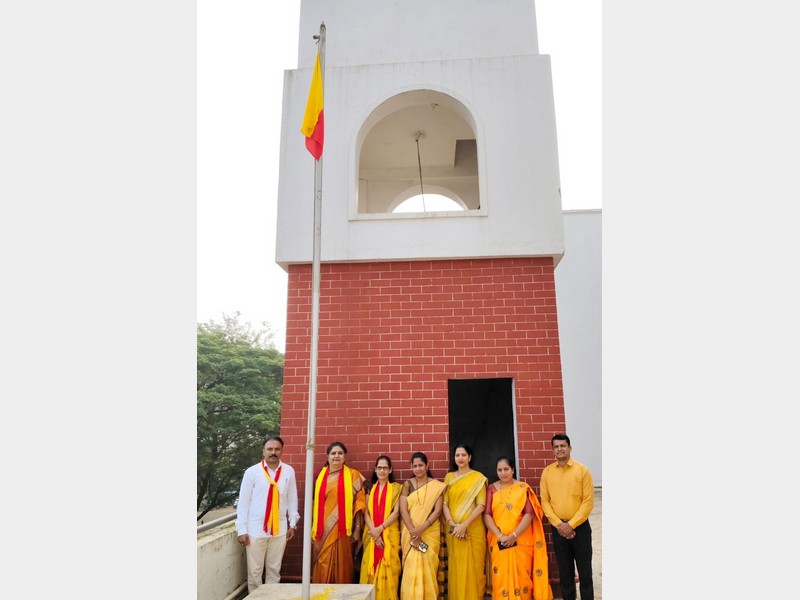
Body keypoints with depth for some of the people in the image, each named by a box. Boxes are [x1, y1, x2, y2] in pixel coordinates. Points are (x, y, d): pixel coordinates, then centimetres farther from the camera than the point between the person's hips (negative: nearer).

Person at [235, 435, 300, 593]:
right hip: (256, 530, -2)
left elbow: (292, 498, 6)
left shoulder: (288, 471, -1)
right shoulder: (252, 472, -6)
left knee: (274, 569, 13)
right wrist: (242, 530, -4)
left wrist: (292, 523, 7)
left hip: (279, 529, 2)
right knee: (254, 570, 8)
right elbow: (243, 502, -3)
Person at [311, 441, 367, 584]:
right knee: (323, 567, 6)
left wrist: (357, 529, -8)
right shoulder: (321, 475, 9)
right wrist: (313, 528, 11)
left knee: (342, 565, 2)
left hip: (343, 529, -3)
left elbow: (359, 502, -3)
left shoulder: (353, 475, -1)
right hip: (323, 530, 3)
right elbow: (316, 503, 13)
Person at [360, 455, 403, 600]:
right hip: (371, 535, 3)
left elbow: (396, 512, -5)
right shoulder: (370, 488, 11)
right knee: (371, 568, 1)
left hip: (390, 534, -3)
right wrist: (374, 531, -10)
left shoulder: (396, 488, 2)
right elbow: (366, 512, 4)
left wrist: (380, 528, -14)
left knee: (388, 568, -4)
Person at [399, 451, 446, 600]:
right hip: (411, 532, 1)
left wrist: (421, 528, -18)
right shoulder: (407, 484, 1)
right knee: (412, 567, -2)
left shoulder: (437, 486, -1)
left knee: (428, 567, 0)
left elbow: (438, 510, -7)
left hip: (430, 532, -1)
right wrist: (413, 531, -17)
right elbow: (403, 510, -5)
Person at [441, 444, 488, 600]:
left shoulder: (478, 478, -2)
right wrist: (451, 523, -12)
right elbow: (445, 503, 3)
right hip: (454, 530, 3)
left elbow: (481, 505, -9)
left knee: (474, 565, 3)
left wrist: (465, 524, -16)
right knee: (456, 566, 7)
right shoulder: (449, 477, 8)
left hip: (474, 528, -3)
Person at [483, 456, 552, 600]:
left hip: (521, 541, -1)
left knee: (521, 575, 2)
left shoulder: (523, 488, 1)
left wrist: (514, 535, -15)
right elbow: (487, 515, -2)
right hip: (499, 542, 1)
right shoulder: (491, 489, 5)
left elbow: (529, 514, -7)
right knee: (501, 576, 1)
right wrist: (499, 536, -14)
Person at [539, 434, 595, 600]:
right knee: (565, 571, 12)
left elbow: (588, 501, -8)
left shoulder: (582, 470, -6)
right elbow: (545, 501, 2)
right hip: (558, 528, 2)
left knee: (584, 570, 6)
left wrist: (571, 524, -13)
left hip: (580, 527, -2)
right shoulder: (547, 472, 2)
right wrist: (559, 524, -9)